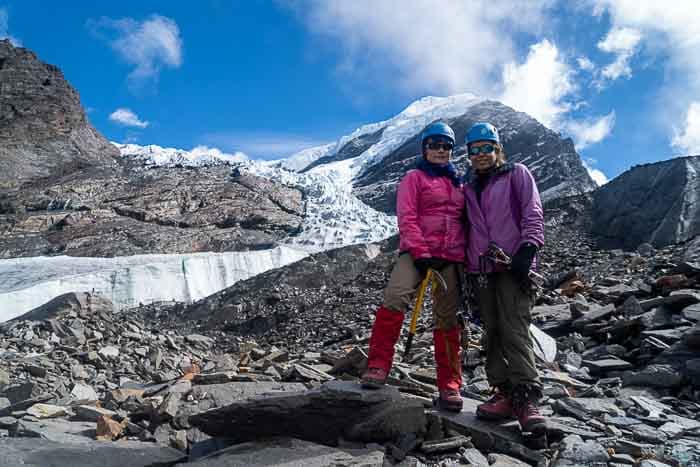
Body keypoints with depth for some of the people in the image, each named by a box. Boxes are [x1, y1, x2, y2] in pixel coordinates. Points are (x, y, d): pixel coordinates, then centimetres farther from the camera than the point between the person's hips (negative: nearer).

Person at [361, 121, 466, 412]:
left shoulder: (458, 183, 21)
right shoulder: (414, 178, 6)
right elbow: (406, 218, -5)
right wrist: (422, 253, -16)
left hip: (452, 258, 4)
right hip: (417, 251, -4)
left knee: (448, 320, 4)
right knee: (395, 296, -28)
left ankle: (449, 385, 12)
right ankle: (378, 366, -19)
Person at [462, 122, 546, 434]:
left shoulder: (517, 174, 10)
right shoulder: (468, 187, 23)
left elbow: (532, 214, 0)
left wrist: (528, 248, -14)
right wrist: (467, 265, 18)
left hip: (512, 265, -5)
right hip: (480, 270, 5)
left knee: (515, 330, -14)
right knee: (492, 332, 2)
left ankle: (526, 398, -14)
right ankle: (504, 393, 6)